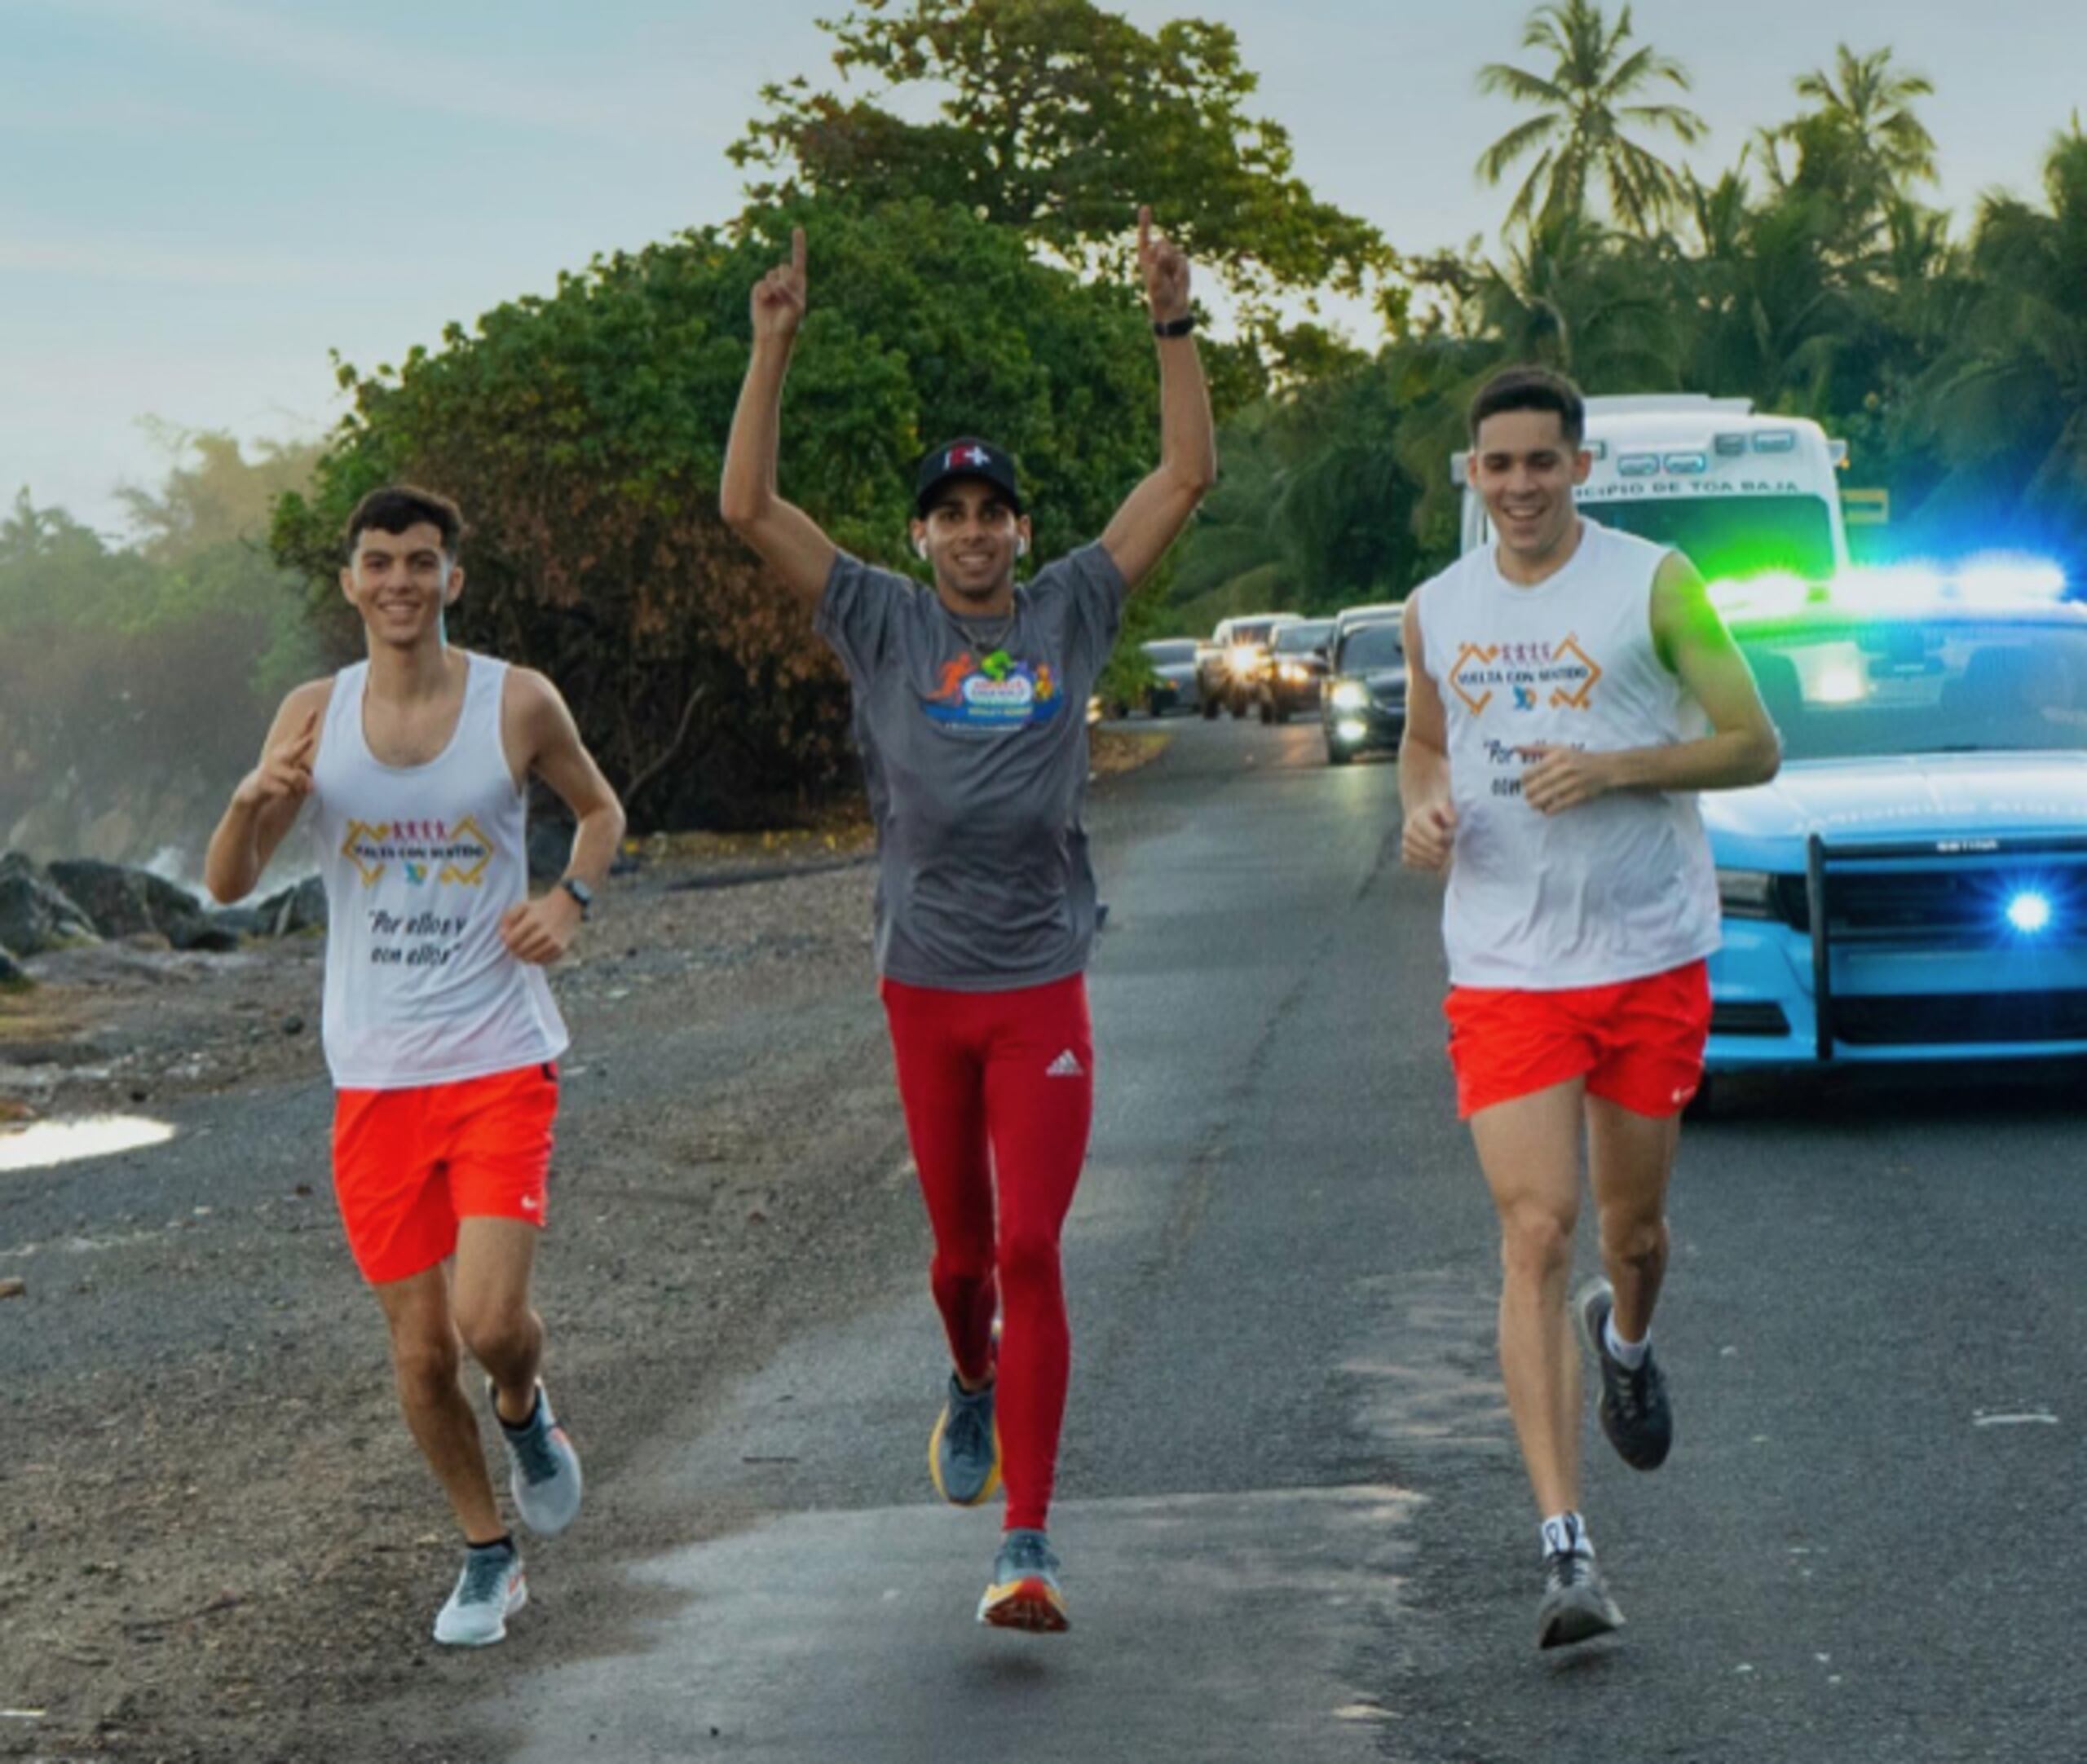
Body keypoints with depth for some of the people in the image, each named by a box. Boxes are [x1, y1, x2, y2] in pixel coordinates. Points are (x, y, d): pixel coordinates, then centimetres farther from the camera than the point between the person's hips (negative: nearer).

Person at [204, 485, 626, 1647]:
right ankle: (488, 1557, 26)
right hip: (375, 1075, 2)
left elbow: (602, 811, 15)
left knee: (491, 1317, -17)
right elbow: (229, 887, -1)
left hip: (500, 1060, -2)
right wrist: (257, 800, -23)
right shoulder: (315, 716, 2)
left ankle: (526, 1413, 19)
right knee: (420, 1348, 5)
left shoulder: (519, 704, -3)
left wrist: (572, 899, -6)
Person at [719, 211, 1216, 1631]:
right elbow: (751, 507, -2)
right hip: (926, 988, 1)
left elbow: (1188, 475, 4)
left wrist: (1175, 325, -4)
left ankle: (1028, 1548, -11)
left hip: (1044, 988, -1)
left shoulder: (1072, 611, 5)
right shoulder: (885, 625, 4)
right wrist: (775, 351, -9)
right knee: (962, 1251, 12)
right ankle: (974, 1383, 48)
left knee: (1031, 1251, -10)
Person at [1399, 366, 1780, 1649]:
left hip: (1650, 959, -1)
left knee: (1634, 1228, 11)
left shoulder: (1654, 584, -4)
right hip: (1503, 968, 1)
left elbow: (1756, 746, -4)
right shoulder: (1437, 609, 7)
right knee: (1536, 1234, -11)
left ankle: (1626, 1343, 51)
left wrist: (1613, 768, -18)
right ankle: (1568, 1552, -13)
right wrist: (1424, 808, 1)